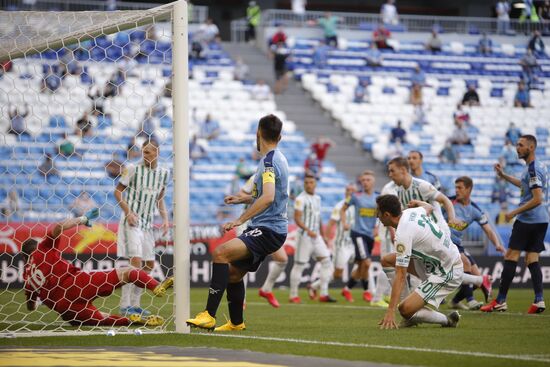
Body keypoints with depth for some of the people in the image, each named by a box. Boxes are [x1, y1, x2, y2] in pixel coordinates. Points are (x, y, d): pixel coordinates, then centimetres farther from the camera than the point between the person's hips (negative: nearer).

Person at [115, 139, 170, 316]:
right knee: (136, 260, -17)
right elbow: (118, 191, -2)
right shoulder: (133, 169, -7)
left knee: (149, 265, 7)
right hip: (132, 220, -6)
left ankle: (135, 303, 17)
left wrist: (165, 218, 7)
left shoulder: (163, 173, 8)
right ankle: (125, 304, -14)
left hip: (147, 222, 6)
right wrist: (128, 212, -14)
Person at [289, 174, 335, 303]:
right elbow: (297, 218, -18)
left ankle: (323, 294, 2)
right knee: (299, 265, -2)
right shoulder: (301, 199, -11)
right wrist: (308, 230, -32)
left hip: (316, 236, 8)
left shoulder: (317, 198, 14)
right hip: (305, 236, -8)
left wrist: (323, 235, 24)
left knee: (327, 263, 0)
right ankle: (293, 296, 6)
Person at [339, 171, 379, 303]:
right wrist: (344, 223, -5)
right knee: (366, 262, -18)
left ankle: (347, 289, 27)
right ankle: (366, 291, -3)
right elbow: (343, 209, 9)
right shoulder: (356, 196, -3)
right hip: (358, 232, -4)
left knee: (361, 267, 11)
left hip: (370, 235, 4)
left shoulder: (378, 197, 3)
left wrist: (378, 228, -3)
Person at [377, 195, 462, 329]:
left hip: (446, 274, -10)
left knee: (405, 310, -18)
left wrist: (390, 311, -27)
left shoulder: (403, 234, -26)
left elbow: (400, 276, -27)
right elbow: (428, 208, 27)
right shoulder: (411, 211, -1)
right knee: (387, 261, 9)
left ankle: (447, 320, 2)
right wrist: (417, 202, 51)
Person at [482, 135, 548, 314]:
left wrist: (515, 212, -16)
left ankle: (500, 301, -4)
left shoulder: (533, 169, -16)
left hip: (527, 219, -9)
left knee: (511, 257, -4)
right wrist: (504, 176, 33)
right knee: (532, 260, 7)